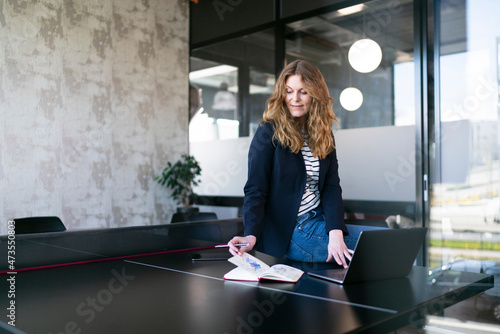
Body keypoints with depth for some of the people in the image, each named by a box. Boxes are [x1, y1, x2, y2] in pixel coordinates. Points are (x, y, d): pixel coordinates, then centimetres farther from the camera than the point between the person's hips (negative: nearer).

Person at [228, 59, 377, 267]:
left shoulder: (323, 136, 9)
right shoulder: (268, 133, -7)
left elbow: (331, 187, 0)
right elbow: (255, 190, -13)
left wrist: (336, 233, -16)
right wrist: (251, 236, -30)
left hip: (319, 222, 6)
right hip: (287, 233, -6)